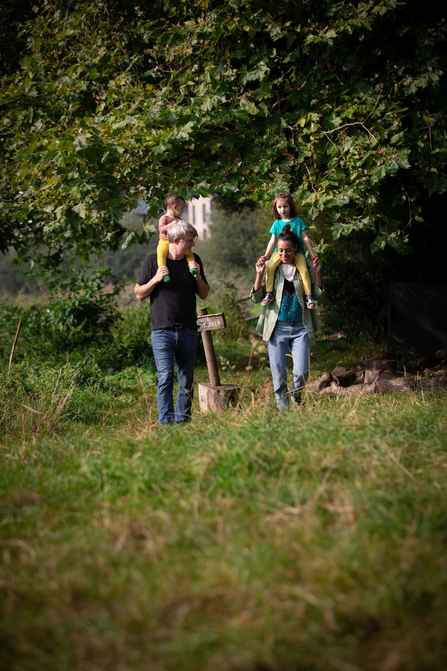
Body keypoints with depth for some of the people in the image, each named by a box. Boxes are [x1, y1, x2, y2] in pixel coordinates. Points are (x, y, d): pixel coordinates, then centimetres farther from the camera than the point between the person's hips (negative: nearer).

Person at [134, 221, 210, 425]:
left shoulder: (194, 260, 9)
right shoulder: (154, 260, -1)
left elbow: (204, 294, 12)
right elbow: (139, 294, 3)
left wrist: (198, 276, -5)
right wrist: (156, 279, -13)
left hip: (188, 331, 3)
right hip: (163, 331, -3)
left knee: (186, 381, 6)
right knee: (165, 378, -11)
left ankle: (183, 421, 13)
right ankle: (165, 423, -10)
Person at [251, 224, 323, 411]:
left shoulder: (305, 266, 3)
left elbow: (318, 295, 9)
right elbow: (256, 297, 0)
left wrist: (316, 273, -6)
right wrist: (260, 274, -14)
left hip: (301, 327, 0)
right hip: (277, 327, 0)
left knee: (301, 372, -7)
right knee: (279, 376, 2)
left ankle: (296, 396, 24)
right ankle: (283, 409, 16)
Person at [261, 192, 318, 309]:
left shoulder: (298, 220, 4)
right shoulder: (277, 223, 8)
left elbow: (305, 238, 6)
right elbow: (273, 240, 4)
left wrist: (312, 253, 5)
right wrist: (266, 255, -8)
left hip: (297, 251, -1)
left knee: (304, 270, -27)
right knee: (270, 267, -27)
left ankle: (308, 296, -16)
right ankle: (269, 293, -19)